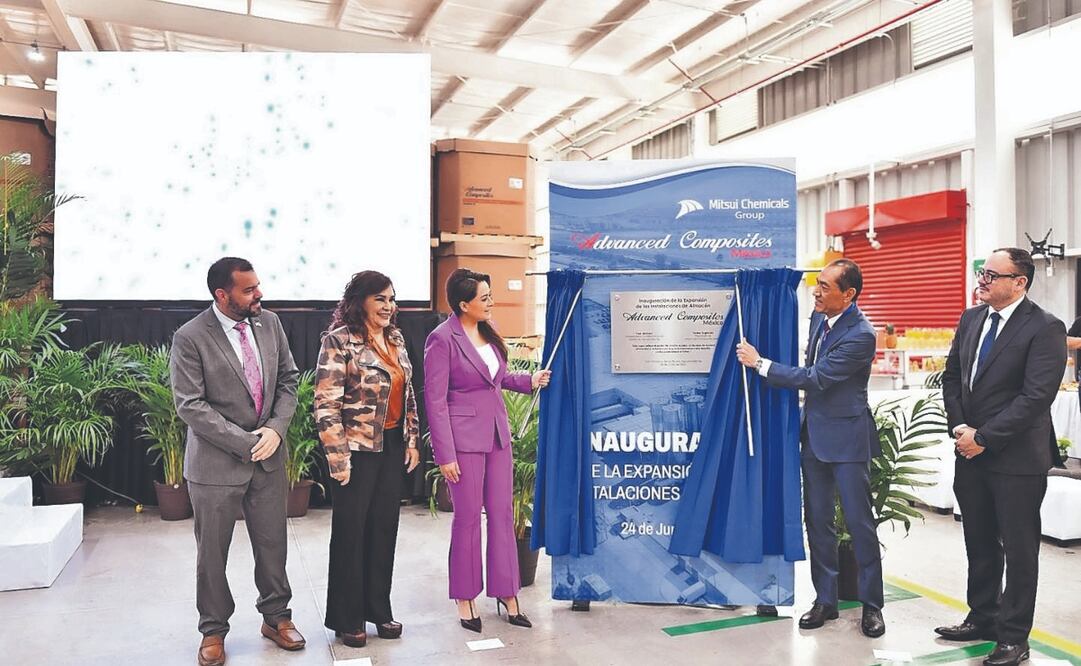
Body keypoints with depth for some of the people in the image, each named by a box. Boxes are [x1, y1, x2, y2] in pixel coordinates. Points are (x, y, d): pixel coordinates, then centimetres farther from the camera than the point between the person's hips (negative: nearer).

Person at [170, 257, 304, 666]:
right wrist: (245, 443, -18)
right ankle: (213, 631, 29)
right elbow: (190, 406, -15)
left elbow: (288, 380, 7)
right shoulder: (190, 338, -13)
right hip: (216, 462, -4)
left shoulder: (269, 323, 1)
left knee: (273, 544, 14)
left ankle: (276, 617, 33)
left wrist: (276, 429, -8)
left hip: (269, 457, 4)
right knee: (212, 552, 10)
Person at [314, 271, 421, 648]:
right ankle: (348, 619, 21)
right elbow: (326, 403, -16)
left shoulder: (395, 338, 8)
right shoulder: (340, 340, -13)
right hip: (358, 449, -6)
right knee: (351, 532, 6)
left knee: (384, 529, 13)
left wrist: (412, 441, 11)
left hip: (391, 447, 6)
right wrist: (338, 457, -17)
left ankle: (378, 609, 28)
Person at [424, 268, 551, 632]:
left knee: (502, 514, 10)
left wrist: (529, 380, 3)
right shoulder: (442, 339, -14)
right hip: (465, 437, -7)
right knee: (468, 518, 5)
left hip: (498, 432, 7)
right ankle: (465, 599, 21)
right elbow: (435, 400, -14)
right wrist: (445, 455, -15)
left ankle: (506, 594, 23)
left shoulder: (487, 331, 7)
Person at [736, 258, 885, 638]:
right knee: (817, 520, 11)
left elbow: (815, 378, -22)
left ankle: (871, 604, 18)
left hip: (846, 436, -7)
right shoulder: (819, 317, 4)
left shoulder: (860, 335, -21)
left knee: (859, 521, 3)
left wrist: (759, 363, -17)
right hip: (814, 432, 8)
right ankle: (825, 599, 22)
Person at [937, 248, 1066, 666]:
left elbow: (1037, 396, -19)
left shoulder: (1044, 329, -13)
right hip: (971, 455, 6)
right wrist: (960, 428, -1)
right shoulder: (971, 319, 8)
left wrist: (984, 438, -17)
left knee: (1019, 550, 7)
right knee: (980, 545, 17)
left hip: (1016, 459, -6)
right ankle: (982, 619, 33)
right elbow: (952, 376, 12)